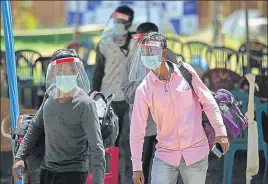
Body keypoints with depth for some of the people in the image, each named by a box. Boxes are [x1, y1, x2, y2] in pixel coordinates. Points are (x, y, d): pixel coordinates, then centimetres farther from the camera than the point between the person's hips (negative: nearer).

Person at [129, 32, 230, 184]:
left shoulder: (185, 72, -3)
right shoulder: (144, 89, -5)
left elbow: (208, 101, 4)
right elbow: (137, 129, -3)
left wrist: (220, 132, 0)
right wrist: (137, 167, -5)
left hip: (196, 152, 0)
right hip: (165, 155, 0)